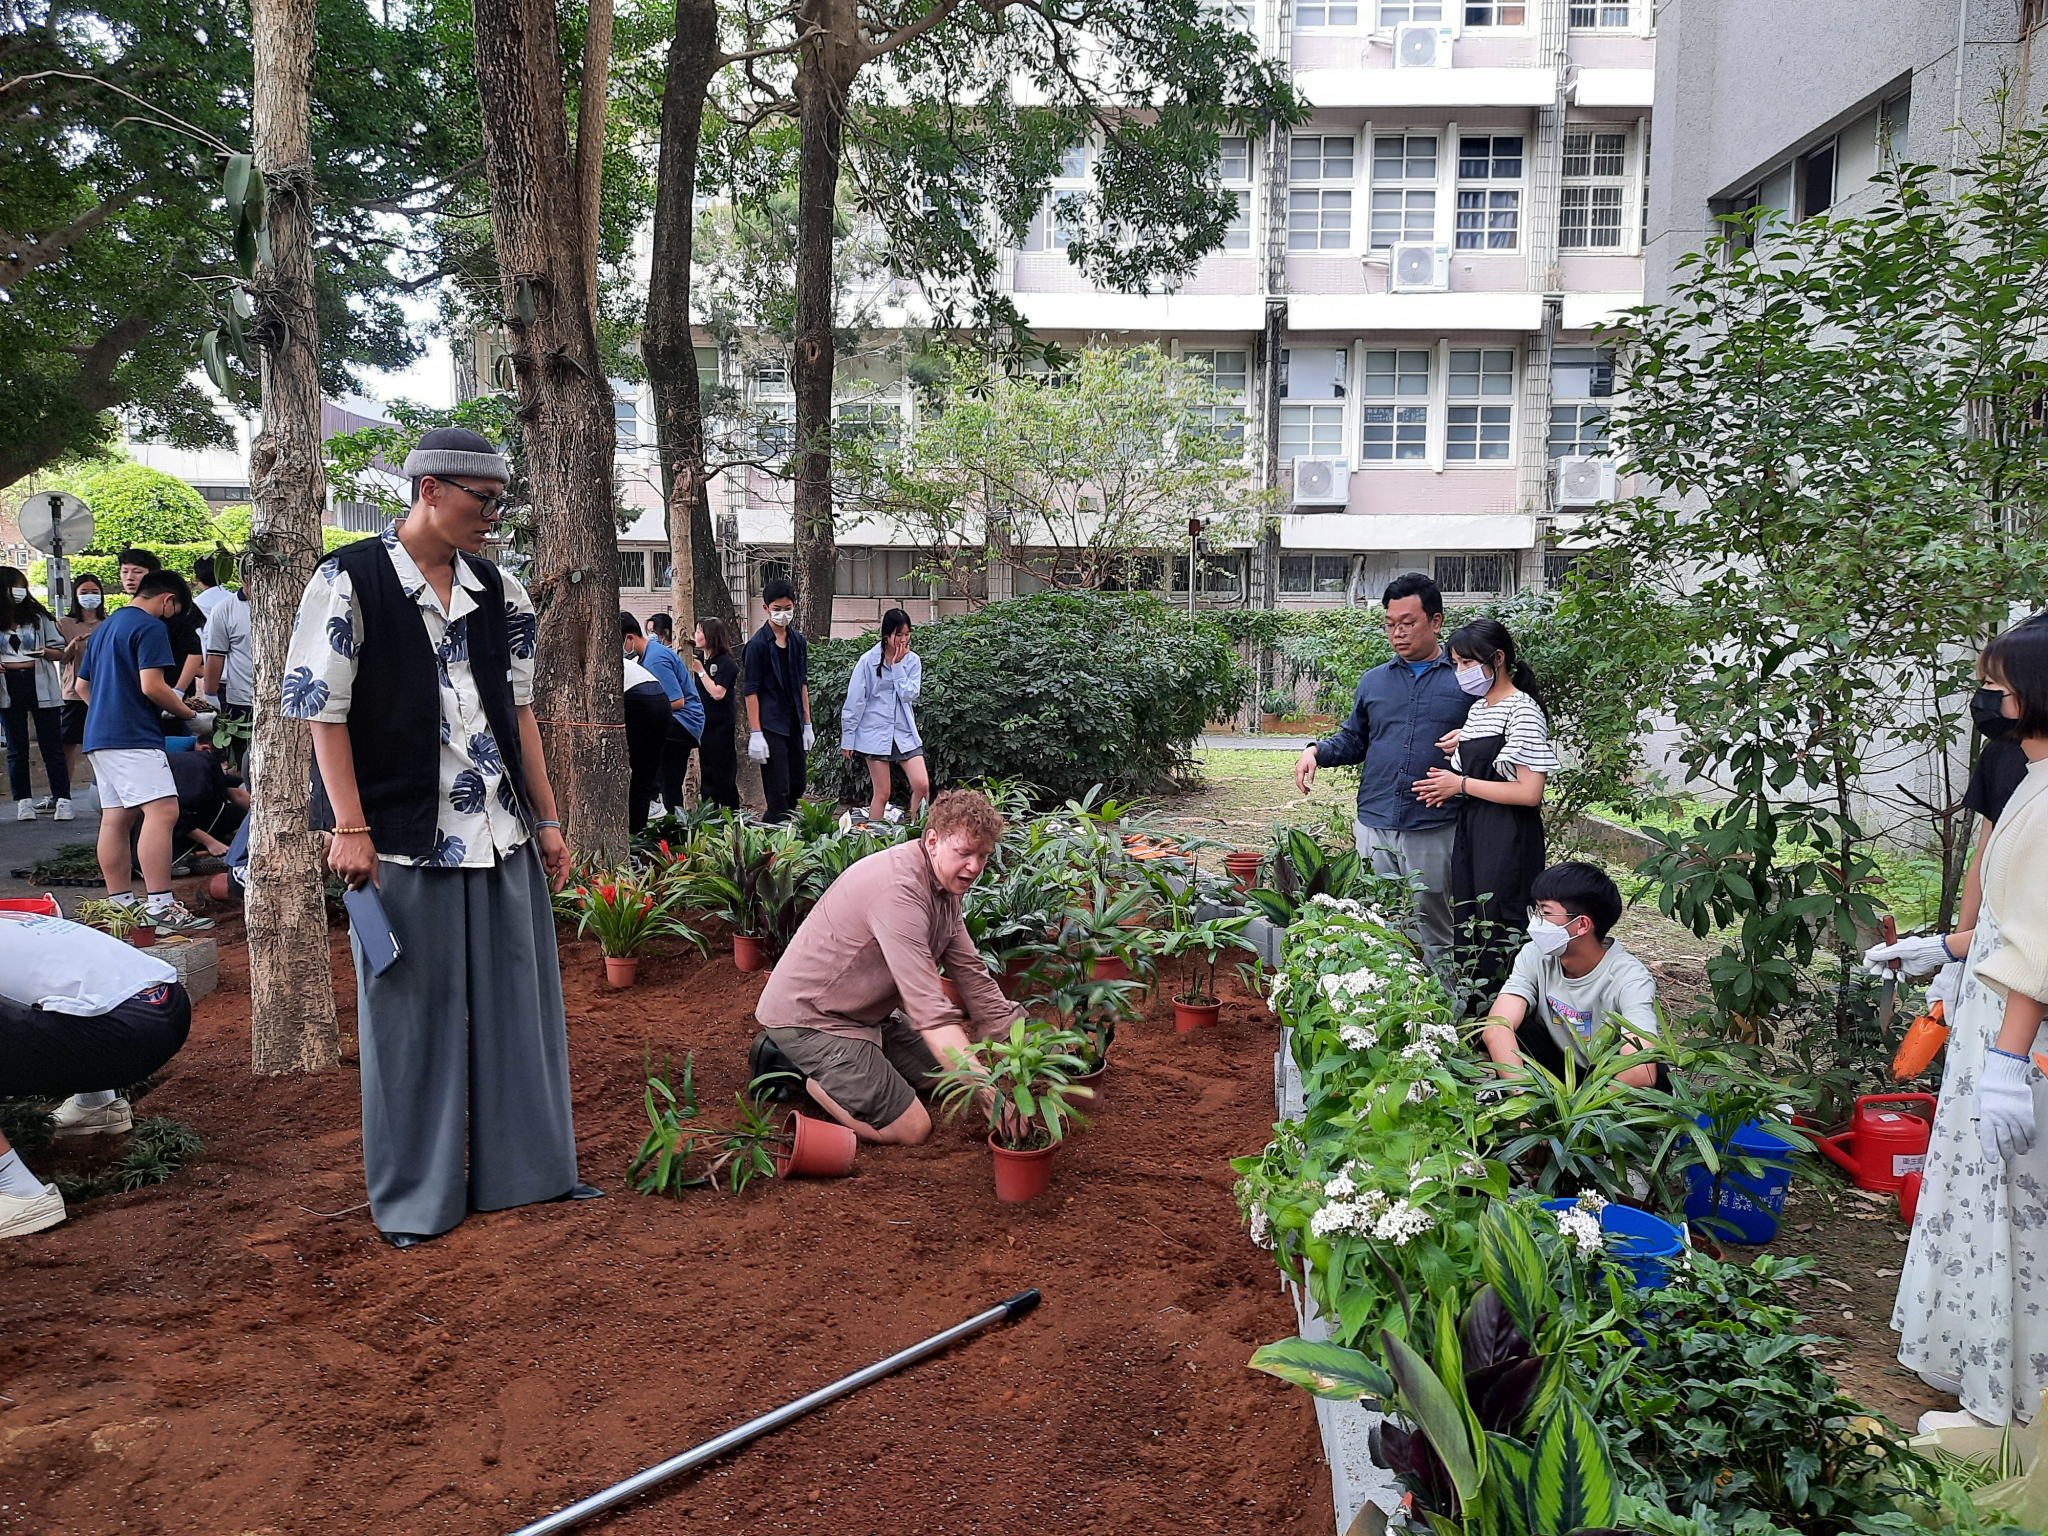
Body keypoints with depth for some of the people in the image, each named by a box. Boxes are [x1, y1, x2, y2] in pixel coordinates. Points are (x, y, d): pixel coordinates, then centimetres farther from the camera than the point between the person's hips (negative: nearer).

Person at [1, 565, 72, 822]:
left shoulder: (38, 616, 4)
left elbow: (60, 651, 6)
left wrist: (48, 652, -16)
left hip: (40, 684, -1)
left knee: (52, 745, -1)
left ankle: (62, 800, -2)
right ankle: (24, 801, 12)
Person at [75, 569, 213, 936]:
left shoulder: (104, 628, 22)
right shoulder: (150, 627, -8)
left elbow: (82, 687, 26)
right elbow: (151, 685, -17)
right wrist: (186, 711, -3)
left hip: (99, 736, 11)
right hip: (133, 737, -11)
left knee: (115, 819, 11)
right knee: (162, 812, -17)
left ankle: (120, 904, 16)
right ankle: (161, 907, -24)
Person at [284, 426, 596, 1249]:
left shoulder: (499, 592, 10)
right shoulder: (350, 581, -4)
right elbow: (322, 709, -5)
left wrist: (547, 819, 10)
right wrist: (350, 826, -12)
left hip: (499, 832, 5)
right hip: (402, 833, -5)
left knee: (517, 1000, 10)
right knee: (413, 1013, 5)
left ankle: (525, 1167, 24)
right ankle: (414, 1196, 20)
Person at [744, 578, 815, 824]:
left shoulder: (799, 641, 9)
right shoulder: (758, 643, -9)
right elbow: (751, 690, -11)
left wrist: (807, 723, 13)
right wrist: (755, 733, -15)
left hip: (794, 725, 7)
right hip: (771, 727, -7)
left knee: (797, 787, 10)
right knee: (779, 791, -6)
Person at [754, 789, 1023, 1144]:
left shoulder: (947, 881, 0)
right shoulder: (900, 891, -31)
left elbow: (969, 971, 5)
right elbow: (928, 1009, -36)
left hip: (865, 1010, 10)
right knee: (910, 1129, -13)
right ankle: (805, 1075, 5)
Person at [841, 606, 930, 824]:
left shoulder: (911, 660, 1)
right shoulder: (868, 661, -7)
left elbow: (910, 694, -10)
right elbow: (854, 702, -3)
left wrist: (897, 665, -12)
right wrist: (847, 738, -1)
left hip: (905, 732, 3)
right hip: (876, 732, -3)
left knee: (922, 785, -8)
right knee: (882, 793, 1)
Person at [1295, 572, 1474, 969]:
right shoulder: (1374, 682, 13)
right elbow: (1353, 741, 19)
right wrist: (1316, 751, 1)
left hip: (1434, 829, -3)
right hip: (1374, 825, 4)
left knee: (1434, 935, 6)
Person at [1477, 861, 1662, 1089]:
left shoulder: (1630, 978, -24)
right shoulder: (1535, 957, -14)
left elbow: (1641, 1071, -39)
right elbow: (1496, 1028, -27)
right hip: (1556, 1070, 3)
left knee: (1652, 1075, -34)